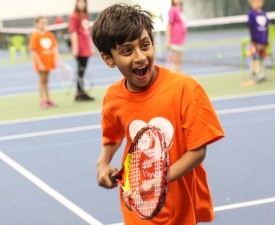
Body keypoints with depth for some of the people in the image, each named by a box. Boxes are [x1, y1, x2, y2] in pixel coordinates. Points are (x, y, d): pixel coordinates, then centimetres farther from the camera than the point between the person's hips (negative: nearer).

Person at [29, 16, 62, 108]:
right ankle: (42, 101, 9)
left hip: (49, 61, 5)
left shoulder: (50, 34, 4)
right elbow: (34, 51, -13)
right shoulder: (35, 36, -10)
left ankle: (48, 99, 19)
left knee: (46, 80, 13)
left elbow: (54, 48, 4)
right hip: (41, 62, -5)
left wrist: (58, 59, -6)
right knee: (42, 80, 3)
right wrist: (40, 64, -18)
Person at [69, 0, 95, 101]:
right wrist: (75, 47, -18)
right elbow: (73, 32, -13)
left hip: (86, 49, 7)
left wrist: (90, 46, 19)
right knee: (80, 71, -4)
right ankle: (79, 93, 0)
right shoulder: (74, 16, -7)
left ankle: (81, 93, 12)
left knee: (82, 70, 8)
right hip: (79, 49, -7)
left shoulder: (86, 16, 14)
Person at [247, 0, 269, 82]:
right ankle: (254, 75, -3)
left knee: (261, 59, 12)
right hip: (255, 42, -5)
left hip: (263, 42, 5)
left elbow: (266, 28, 14)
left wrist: (266, 41, 13)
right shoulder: (251, 13, -8)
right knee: (255, 58, -7)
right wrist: (253, 41, -10)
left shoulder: (264, 13, 8)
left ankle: (261, 75, 20)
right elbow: (251, 28, -8)